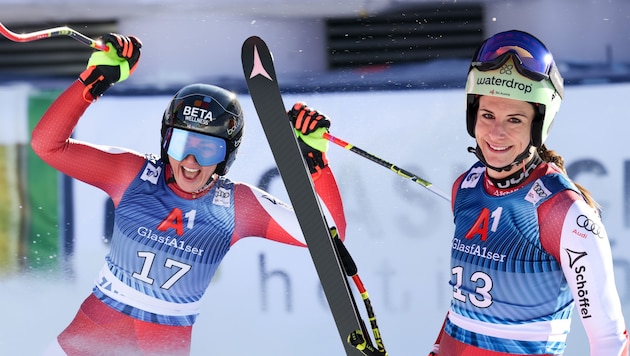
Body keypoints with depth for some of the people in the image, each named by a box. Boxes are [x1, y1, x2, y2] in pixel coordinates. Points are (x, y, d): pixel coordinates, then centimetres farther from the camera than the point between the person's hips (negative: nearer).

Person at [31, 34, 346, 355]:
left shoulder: (238, 206, -8)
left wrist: (314, 158, -21)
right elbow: (48, 144, -14)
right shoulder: (134, 175, -9)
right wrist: (95, 78, -22)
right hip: (95, 329, 0)